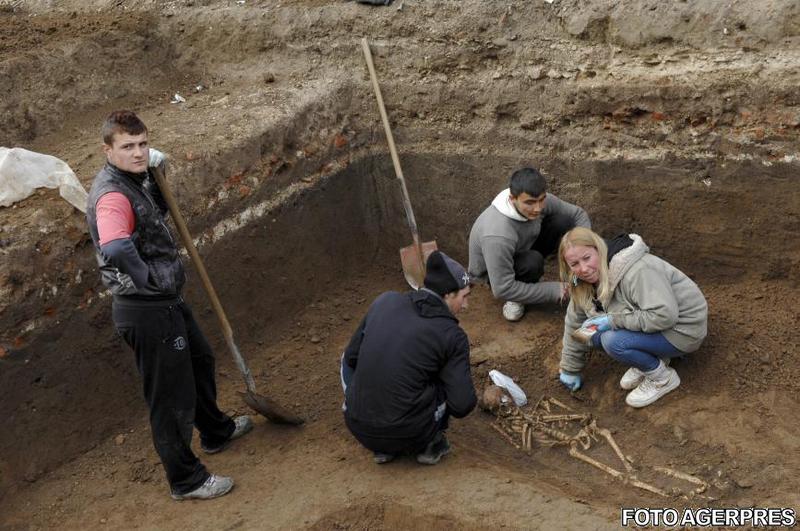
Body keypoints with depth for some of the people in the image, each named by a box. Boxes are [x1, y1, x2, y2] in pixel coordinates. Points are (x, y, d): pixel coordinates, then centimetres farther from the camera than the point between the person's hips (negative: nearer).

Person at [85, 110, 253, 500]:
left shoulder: (134, 179, 5)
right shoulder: (112, 195, -26)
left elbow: (158, 215, 23)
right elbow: (116, 249, -44)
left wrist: (153, 172, 7)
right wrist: (148, 279, -28)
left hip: (165, 301, 11)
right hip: (146, 311, -11)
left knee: (199, 360, 29)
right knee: (171, 395, 4)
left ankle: (215, 431, 53)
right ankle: (186, 480, 24)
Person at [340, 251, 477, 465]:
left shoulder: (385, 301, 3)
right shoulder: (453, 336, -6)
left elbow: (352, 357, 10)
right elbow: (462, 406, -7)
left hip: (358, 428, 2)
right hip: (410, 435, -2)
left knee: (349, 360, 29)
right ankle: (431, 444, 15)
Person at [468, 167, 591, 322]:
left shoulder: (539, 200, -23)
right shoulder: (497, 235, -41)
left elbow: (578, 214, -6)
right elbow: (502, 290, -35)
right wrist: (556, 291, -30)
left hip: (523, 248, 6)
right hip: (493, 274, -6)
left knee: (562, 221, -16)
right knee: (533, 261, -37)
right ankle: (516, 299, -4)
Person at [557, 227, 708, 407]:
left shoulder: (636, 270, -31)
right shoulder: (587, 281, -4)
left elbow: (664, 315, -36)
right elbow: (575, 322, 5)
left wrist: (612, 320, -29)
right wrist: (570, 370, 12)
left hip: (683, 328, -8)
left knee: (613, 341, -26)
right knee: (596, 336, -7)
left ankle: (663, 378, -3)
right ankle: (651, 358, 10)